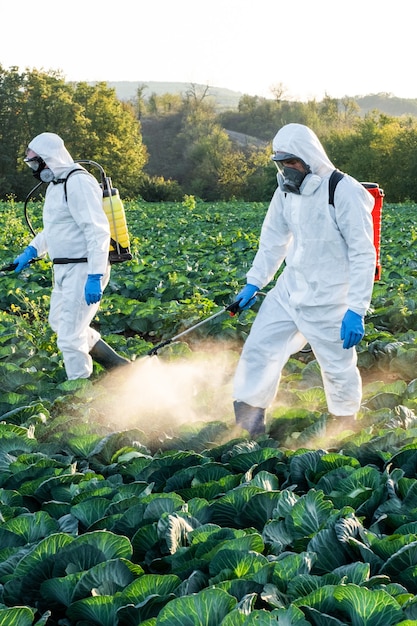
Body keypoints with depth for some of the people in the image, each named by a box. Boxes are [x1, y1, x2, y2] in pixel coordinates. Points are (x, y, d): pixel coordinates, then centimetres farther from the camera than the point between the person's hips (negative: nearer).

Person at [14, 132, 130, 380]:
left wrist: (95, 276, -28)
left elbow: (98, 232, -24)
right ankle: (117, 364, 30)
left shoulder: (78, 183, -18)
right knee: (59, 322, 23)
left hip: (84, 270, -11)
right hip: (65, 269, 11)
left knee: (70, 337, -8)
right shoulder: (56, 185, 14)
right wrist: (32, 250, 16)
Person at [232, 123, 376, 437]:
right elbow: (273, 242, 18)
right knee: (258, 349, 3)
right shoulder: (287, 191, 4)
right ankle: (248, 425, 14)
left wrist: (356, 310, -21)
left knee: (339, 368, 5)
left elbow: (364, 255, -18)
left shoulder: (344, 192, -18)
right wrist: (253, 283, 16)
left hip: (329, 302, -6)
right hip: (288, 291, 7)